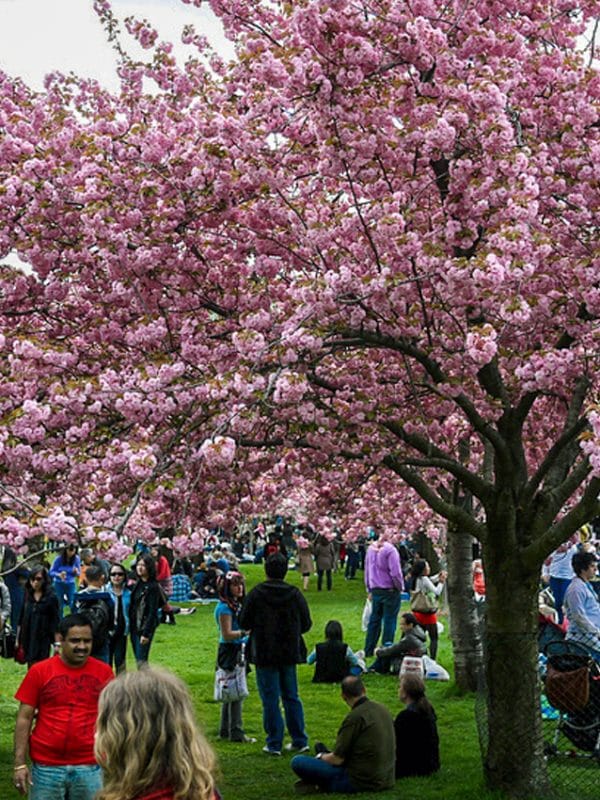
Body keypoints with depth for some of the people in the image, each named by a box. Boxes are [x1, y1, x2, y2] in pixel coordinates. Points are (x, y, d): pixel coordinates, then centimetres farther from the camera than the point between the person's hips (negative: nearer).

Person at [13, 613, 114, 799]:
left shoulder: (104, 672, 1)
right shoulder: (39, 671, -2)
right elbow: (24, 718, 0)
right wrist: (20, 763, -5)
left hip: (90, 768, 1)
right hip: (46, 766, 0)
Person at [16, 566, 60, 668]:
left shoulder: (51, 597, -6)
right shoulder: (27, 595, 5)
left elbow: (56, 621, -6)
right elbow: (21, 620, 11)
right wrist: (18, 639, 11)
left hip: (43, 640, -4)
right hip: (27, 639, 4)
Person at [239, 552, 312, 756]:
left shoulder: (256, 594, -12)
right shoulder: (295, 594, -5)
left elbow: (244, 623, -7)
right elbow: (306, 624, 1)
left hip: (265, 655, -3)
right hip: (289, 654, 3)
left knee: (270, 699, 3)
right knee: (291, 697, 14)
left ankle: (274, 744, 6)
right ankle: (299, 740, 18)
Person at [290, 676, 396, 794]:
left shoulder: (355, 717, -19)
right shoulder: (382, 709, 5)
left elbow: (337, 759, -14)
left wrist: (321, 757, 9)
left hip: (360, 781, -8)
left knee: (297, 762, -10)